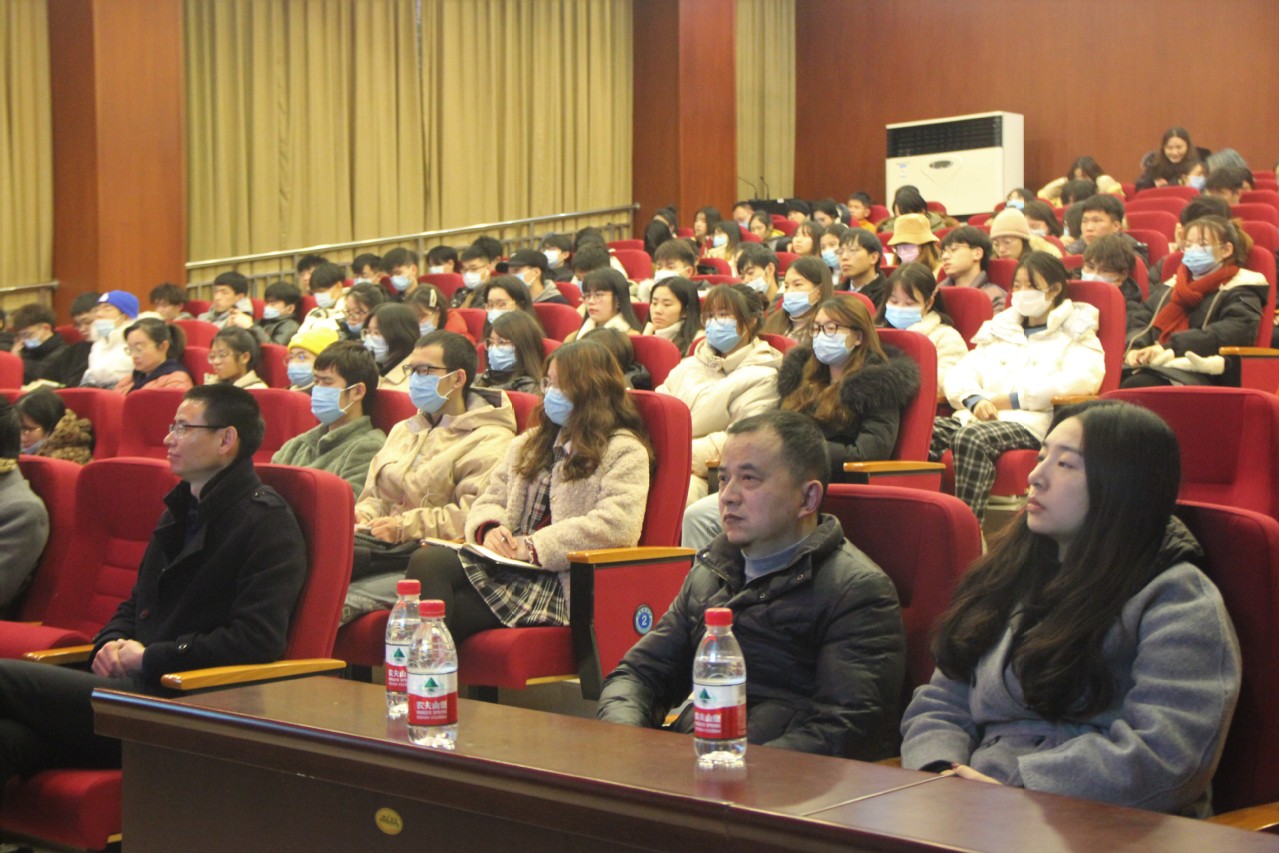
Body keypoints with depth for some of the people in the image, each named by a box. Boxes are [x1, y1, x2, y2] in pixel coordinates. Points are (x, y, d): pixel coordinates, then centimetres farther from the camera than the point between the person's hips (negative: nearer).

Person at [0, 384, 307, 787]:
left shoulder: (267, 523, -6)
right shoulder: (182, 510, 23)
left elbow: (257, 640, -17)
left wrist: (149, 657, -12)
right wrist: (111, 644, 7)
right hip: (142, 682, 8)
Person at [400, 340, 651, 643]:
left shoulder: (624, 452, 2)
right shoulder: (530, 444, 27)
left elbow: (618, 525, -14)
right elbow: (490, 500, 24)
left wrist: (533, 547, -16)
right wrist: (489, 529, -3)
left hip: (561, 582, -7)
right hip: (506, 563, 7)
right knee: (427, 561, -24)